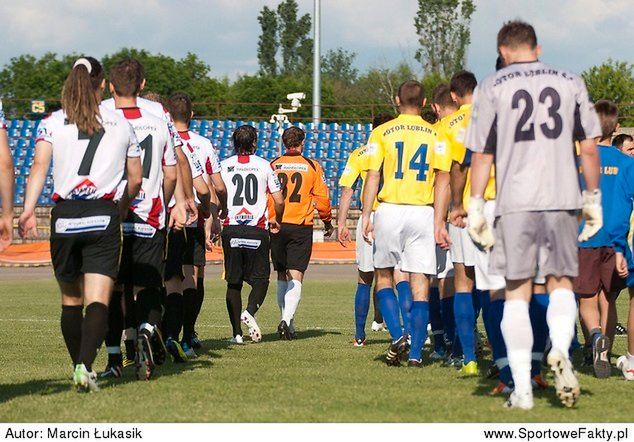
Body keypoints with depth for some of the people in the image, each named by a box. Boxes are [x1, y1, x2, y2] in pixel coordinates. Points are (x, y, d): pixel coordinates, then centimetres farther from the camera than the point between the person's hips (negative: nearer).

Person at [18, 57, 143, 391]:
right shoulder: (121, 123, 10)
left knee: (70, 300, 16)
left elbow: (39, 167, -8)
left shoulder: (52, 123, 7)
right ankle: (85, 366, -27)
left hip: (64, 217, 1)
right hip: (104, 218, -1)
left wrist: (28, 211, -15)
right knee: (98, 301, -8)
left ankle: (80, 367, 20)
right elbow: (136, 179, 14)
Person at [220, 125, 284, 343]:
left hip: (231, 229, 1)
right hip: (257, 229, -1)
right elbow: (279, 201, 2)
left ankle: (237, 332, 2)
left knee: (233, 282, 8)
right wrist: (276, 221, 21)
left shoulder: (223, 166, 5)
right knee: (260, 279, 7)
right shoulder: (264, 166, 2)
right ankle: (250, 311, -21)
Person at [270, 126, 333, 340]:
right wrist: (328, 222, 18)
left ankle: (287, 321, 16)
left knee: (282, 276, 14)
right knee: (296, 277, -4)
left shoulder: (272, 166, 2)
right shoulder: (312, 167, 1)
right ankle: (287, 320, -21)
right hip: (301, 226, -2)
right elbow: (322, 199, 2)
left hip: (276, 226, 2)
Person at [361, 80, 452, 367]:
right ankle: (415, 353, -2)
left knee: (384, 277, 14)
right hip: (423, 212, 1)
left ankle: (397, 336, -4)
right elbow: (443, 179, -1)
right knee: (420, 284, 2)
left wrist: (366, 217, 1)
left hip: (390, 210, -1)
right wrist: (438, 222, 0)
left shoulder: (381, 133, 2)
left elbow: (372, 177, -3)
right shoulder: (435, 135, 5)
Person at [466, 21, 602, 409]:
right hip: (563, 198, 1)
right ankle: (560, 350, -16)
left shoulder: (492, 88, 3)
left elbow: (482, 155, 2)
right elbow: (589, 147, 9)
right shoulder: (570, 83, 9)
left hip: (516, 202, -1)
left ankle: (522, 388, 1)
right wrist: (593, 198, 18)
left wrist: (476, 208, 7)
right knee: (561, 281, 13)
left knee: (518, 292, 5)